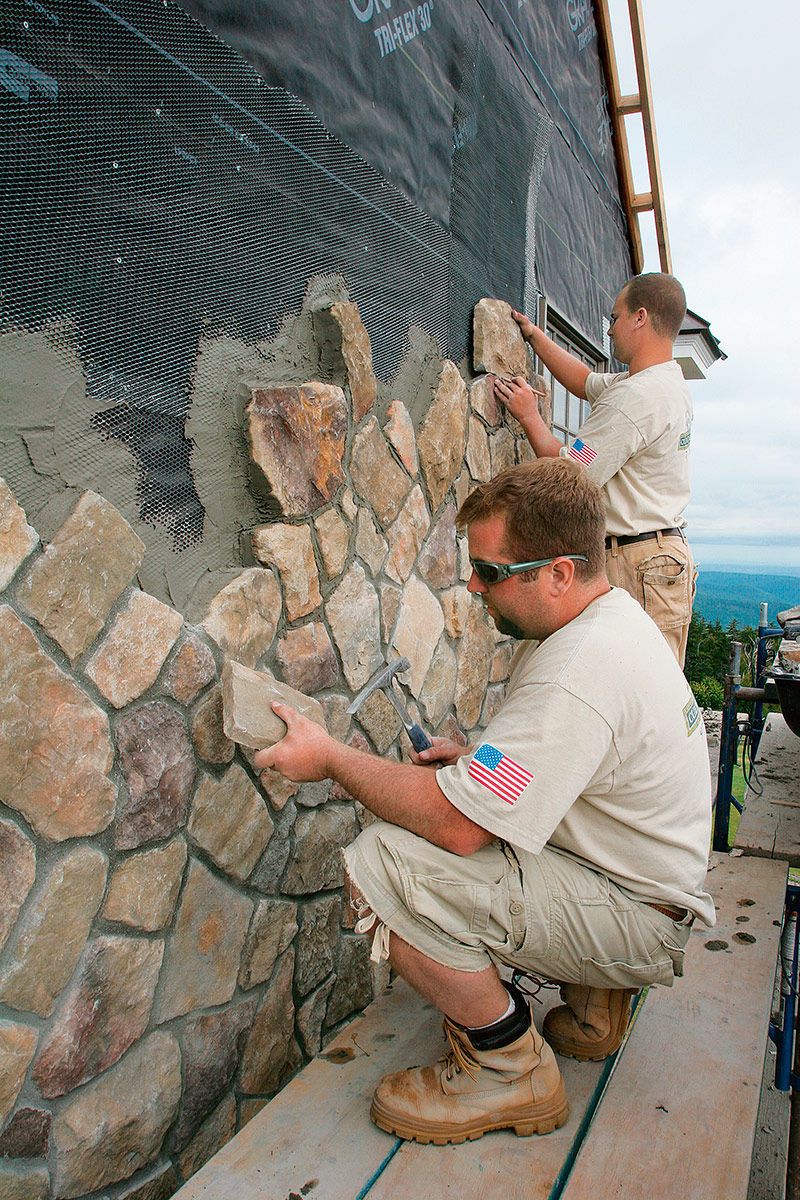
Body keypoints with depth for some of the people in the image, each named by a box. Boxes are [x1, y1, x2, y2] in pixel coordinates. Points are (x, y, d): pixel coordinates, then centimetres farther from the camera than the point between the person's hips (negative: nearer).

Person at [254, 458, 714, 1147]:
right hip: (635, 874, 10)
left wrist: (330, 757, -19)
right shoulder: (613, 613, 3)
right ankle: (591, 998, 19)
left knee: (386, 864, -26)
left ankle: (511, 1073, -2)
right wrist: (481, 763, 3)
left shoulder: (578, 672, -30)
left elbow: (457, 825, -30)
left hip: (638, 919, -10)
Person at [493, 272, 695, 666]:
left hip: (638, 565, -10)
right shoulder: (667, 382, 16)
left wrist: (529, 415, -2)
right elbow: (585, 382, 29)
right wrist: (535, 336, 31)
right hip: (665, 551, 11)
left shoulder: (636, 396, -17)